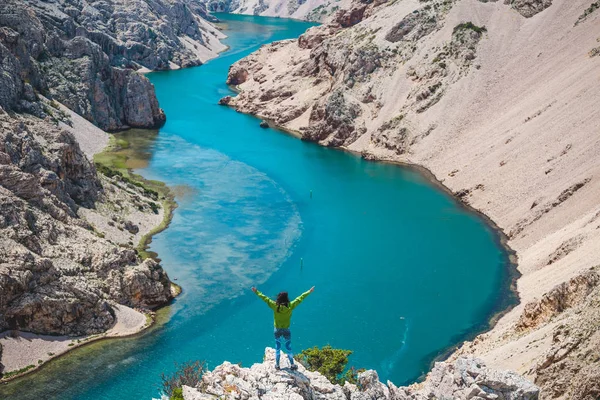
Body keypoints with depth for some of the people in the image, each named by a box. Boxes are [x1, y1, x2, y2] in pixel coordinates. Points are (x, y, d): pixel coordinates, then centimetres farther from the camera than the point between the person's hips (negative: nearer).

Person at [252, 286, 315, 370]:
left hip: (277, 331, 0)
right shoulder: (290, 306, -18)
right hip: (286, 331, 0)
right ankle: (292, 365, 23)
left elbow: (265, 298, -10)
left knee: (277, 348, 17)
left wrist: (256, 292, 1)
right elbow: (300, 298, -9)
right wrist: (309, 291, 0)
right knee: (288, 348, 15)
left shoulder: (275, 306, -18)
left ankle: (277, 365, 26)